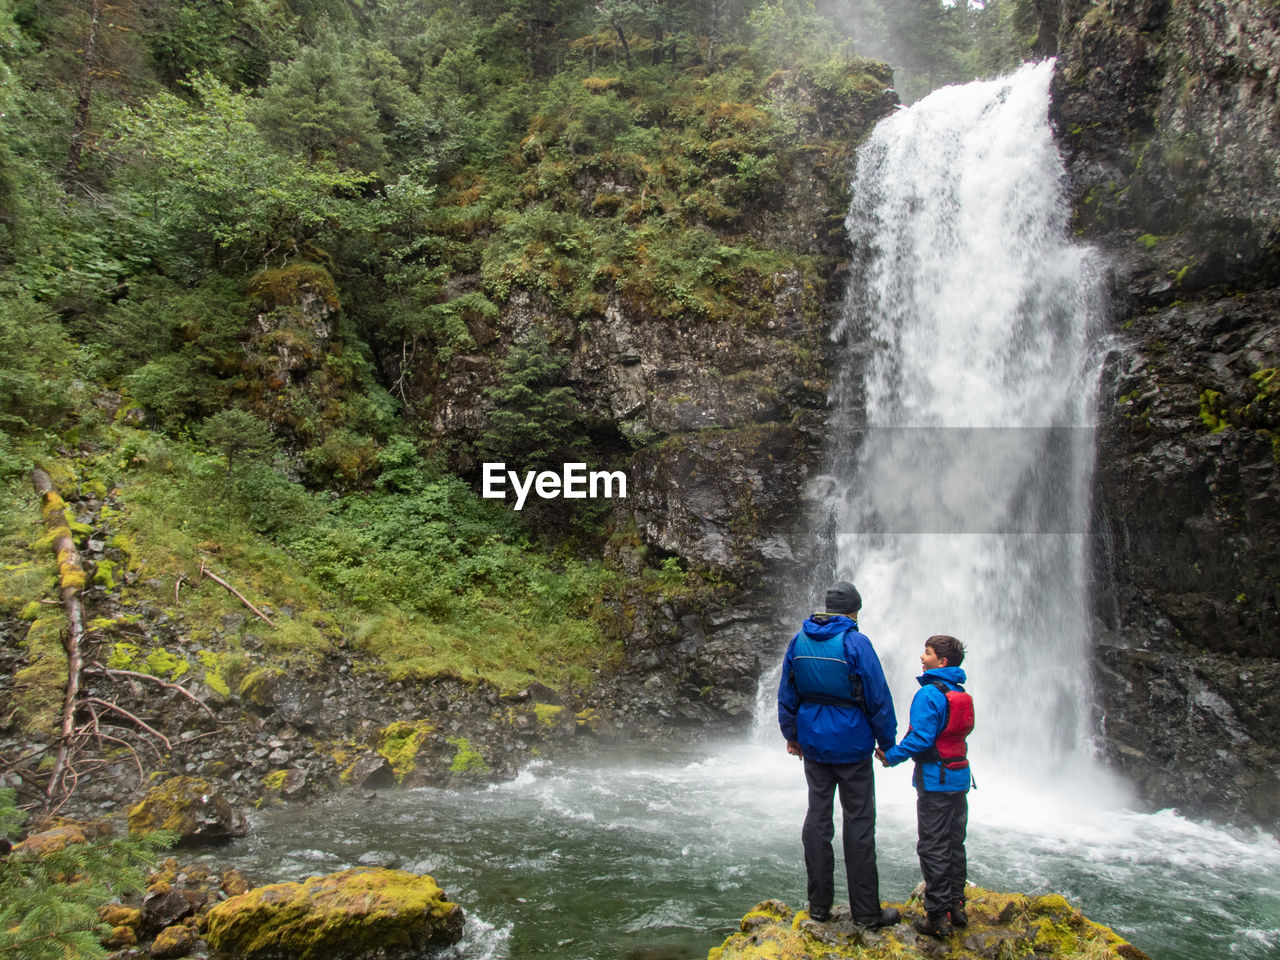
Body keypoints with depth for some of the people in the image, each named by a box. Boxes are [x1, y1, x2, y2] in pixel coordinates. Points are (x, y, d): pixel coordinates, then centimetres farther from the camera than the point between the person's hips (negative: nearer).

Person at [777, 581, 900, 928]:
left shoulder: (799, 641, 3)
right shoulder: (855, 643, -13)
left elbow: (786, 694, 9)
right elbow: (879, 698, -11)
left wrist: (791, 734, 19)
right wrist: (887, 742, 0)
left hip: (813, 743, 5)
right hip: (851, 745, -5)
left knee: (817, 817, 11)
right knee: (859, 823, 3)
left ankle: (819, 904, 18)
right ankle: (866, 911, 11)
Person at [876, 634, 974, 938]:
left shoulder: (929, 693, -17)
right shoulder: (961, 693, 8)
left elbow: (921, 738, -23)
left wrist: (892, 756, -11)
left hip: (935, 779, -8)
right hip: (960, 777, 8)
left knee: (933, 848, -1)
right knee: (954, 844, 16)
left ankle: (937, 916, 3)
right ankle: (956, 906, 25)